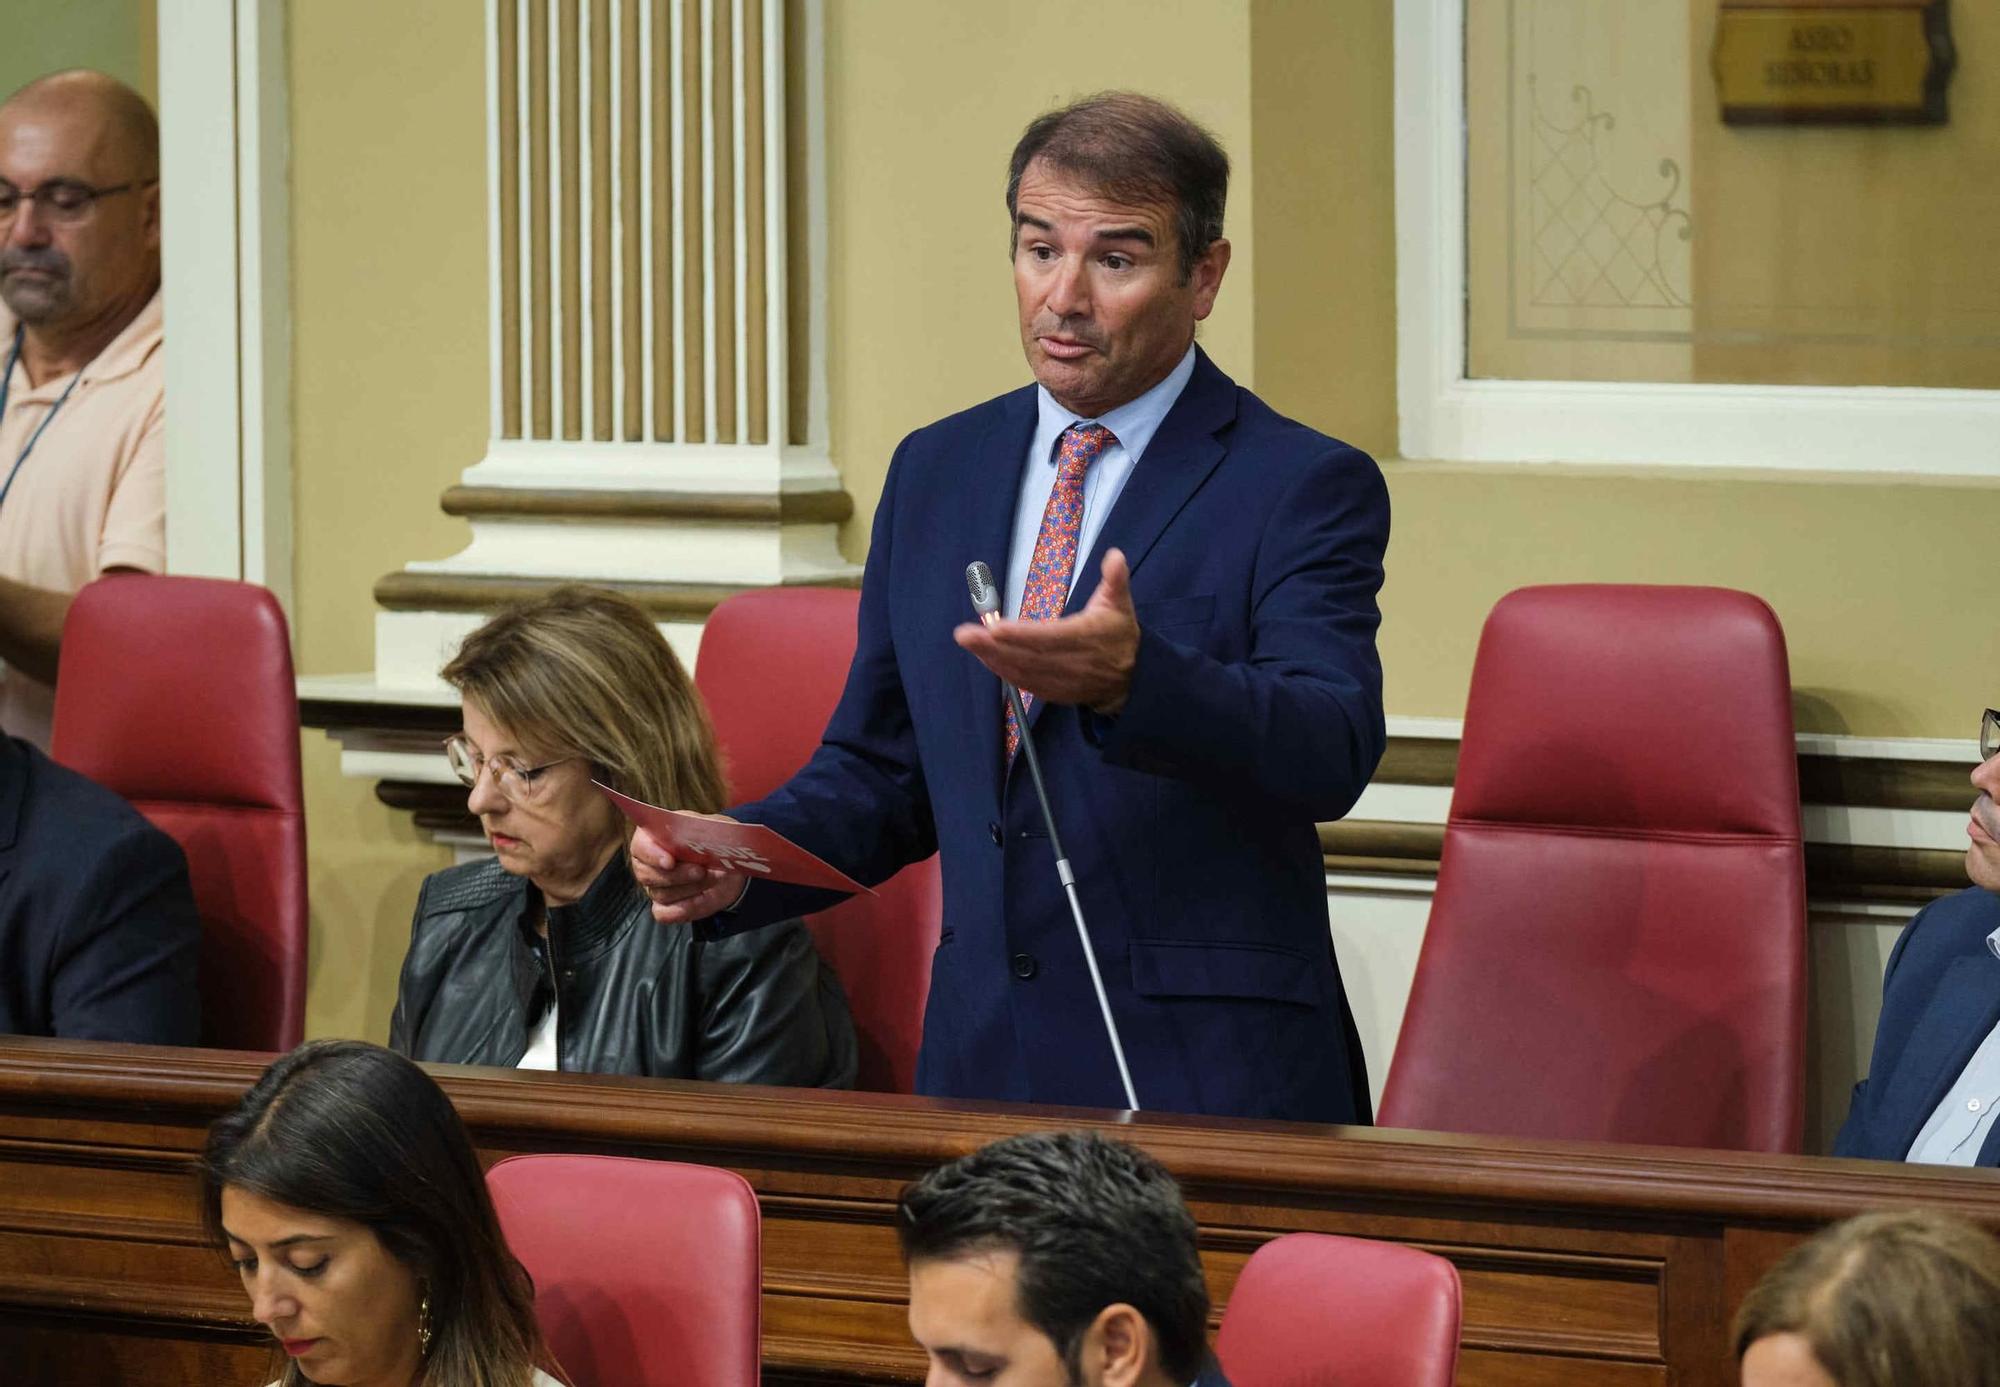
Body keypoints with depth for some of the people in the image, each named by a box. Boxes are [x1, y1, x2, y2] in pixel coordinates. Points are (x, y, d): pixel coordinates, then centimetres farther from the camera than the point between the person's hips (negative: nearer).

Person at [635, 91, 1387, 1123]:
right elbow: (880, 770, 20)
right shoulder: (936, 472, 15)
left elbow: (1333, 753, -18)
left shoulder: (1305, 487, -3)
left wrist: (1131, 679, -35)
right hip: (979, 1066, 4)